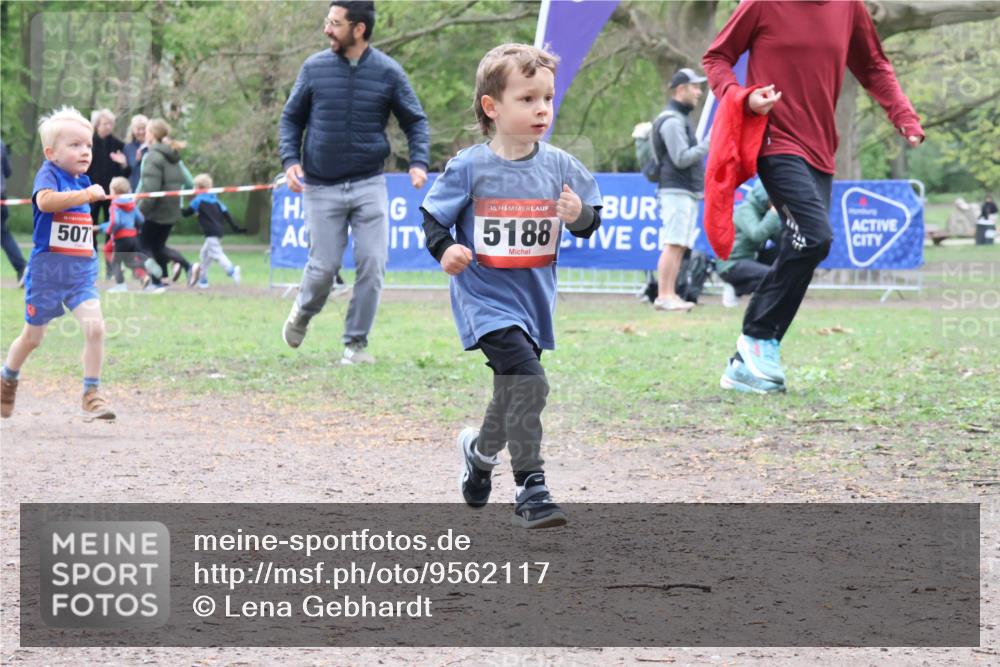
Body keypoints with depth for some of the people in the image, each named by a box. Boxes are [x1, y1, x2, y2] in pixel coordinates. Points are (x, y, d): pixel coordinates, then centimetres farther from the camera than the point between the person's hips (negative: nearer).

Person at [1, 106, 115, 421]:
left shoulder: (83, 181, 11)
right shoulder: (49, 173, -11)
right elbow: (45, 200, -35)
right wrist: (86, 195, -35)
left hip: (81, 273, 5)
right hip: (47, 270, -5)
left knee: (95, 328, -15)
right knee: (32, 337, 10)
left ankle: (92, 395, -7)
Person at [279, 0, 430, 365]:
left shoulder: (388, 72, -1)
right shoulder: (315, 67, 0)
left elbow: (415, 121, 7)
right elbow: (291, 117, 9)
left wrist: (418, 162, -9)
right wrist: (290, 159, -6)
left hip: (369, 185, 0)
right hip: (322, 186, 0)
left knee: (372, 264, -6)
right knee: (325, 266, -1)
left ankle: (356, 342, 6)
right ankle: (303, 312, 31)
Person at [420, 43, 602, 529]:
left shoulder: (558, 166, 0)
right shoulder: (469, 168, -10)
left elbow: (590, 222, 7)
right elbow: (432, 218, -1)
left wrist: (579, 214, -15)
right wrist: (444, 250, -20)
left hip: (533, 300, 5)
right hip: (485, 300, -5)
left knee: (512, 395, 18)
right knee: (528, 381, -23)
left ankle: (480, 450, 50)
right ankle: (530, 489, -18)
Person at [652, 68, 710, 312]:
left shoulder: (681, 119, 22)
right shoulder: (672, 121, -11)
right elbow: (681, 159, -17)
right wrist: (709, 143, -19)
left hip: (688, 193, 10)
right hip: (677, 191, -10)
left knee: (680, 246, 7)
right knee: (673, 245, -14)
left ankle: (670, 296, 7)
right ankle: (664, 297, -17)